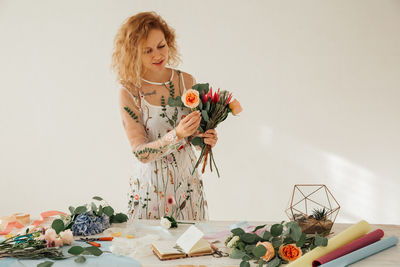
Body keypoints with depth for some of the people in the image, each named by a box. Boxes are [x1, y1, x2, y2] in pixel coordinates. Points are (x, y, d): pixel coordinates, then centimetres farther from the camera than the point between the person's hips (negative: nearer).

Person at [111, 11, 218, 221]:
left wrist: (206, 138, -11)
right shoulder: (129, 93, -12)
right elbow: (140, 153, -16)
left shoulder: (187, 81, -1)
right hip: (151, 189, -3)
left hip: (188, 184, 3)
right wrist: (177, 135, -30)